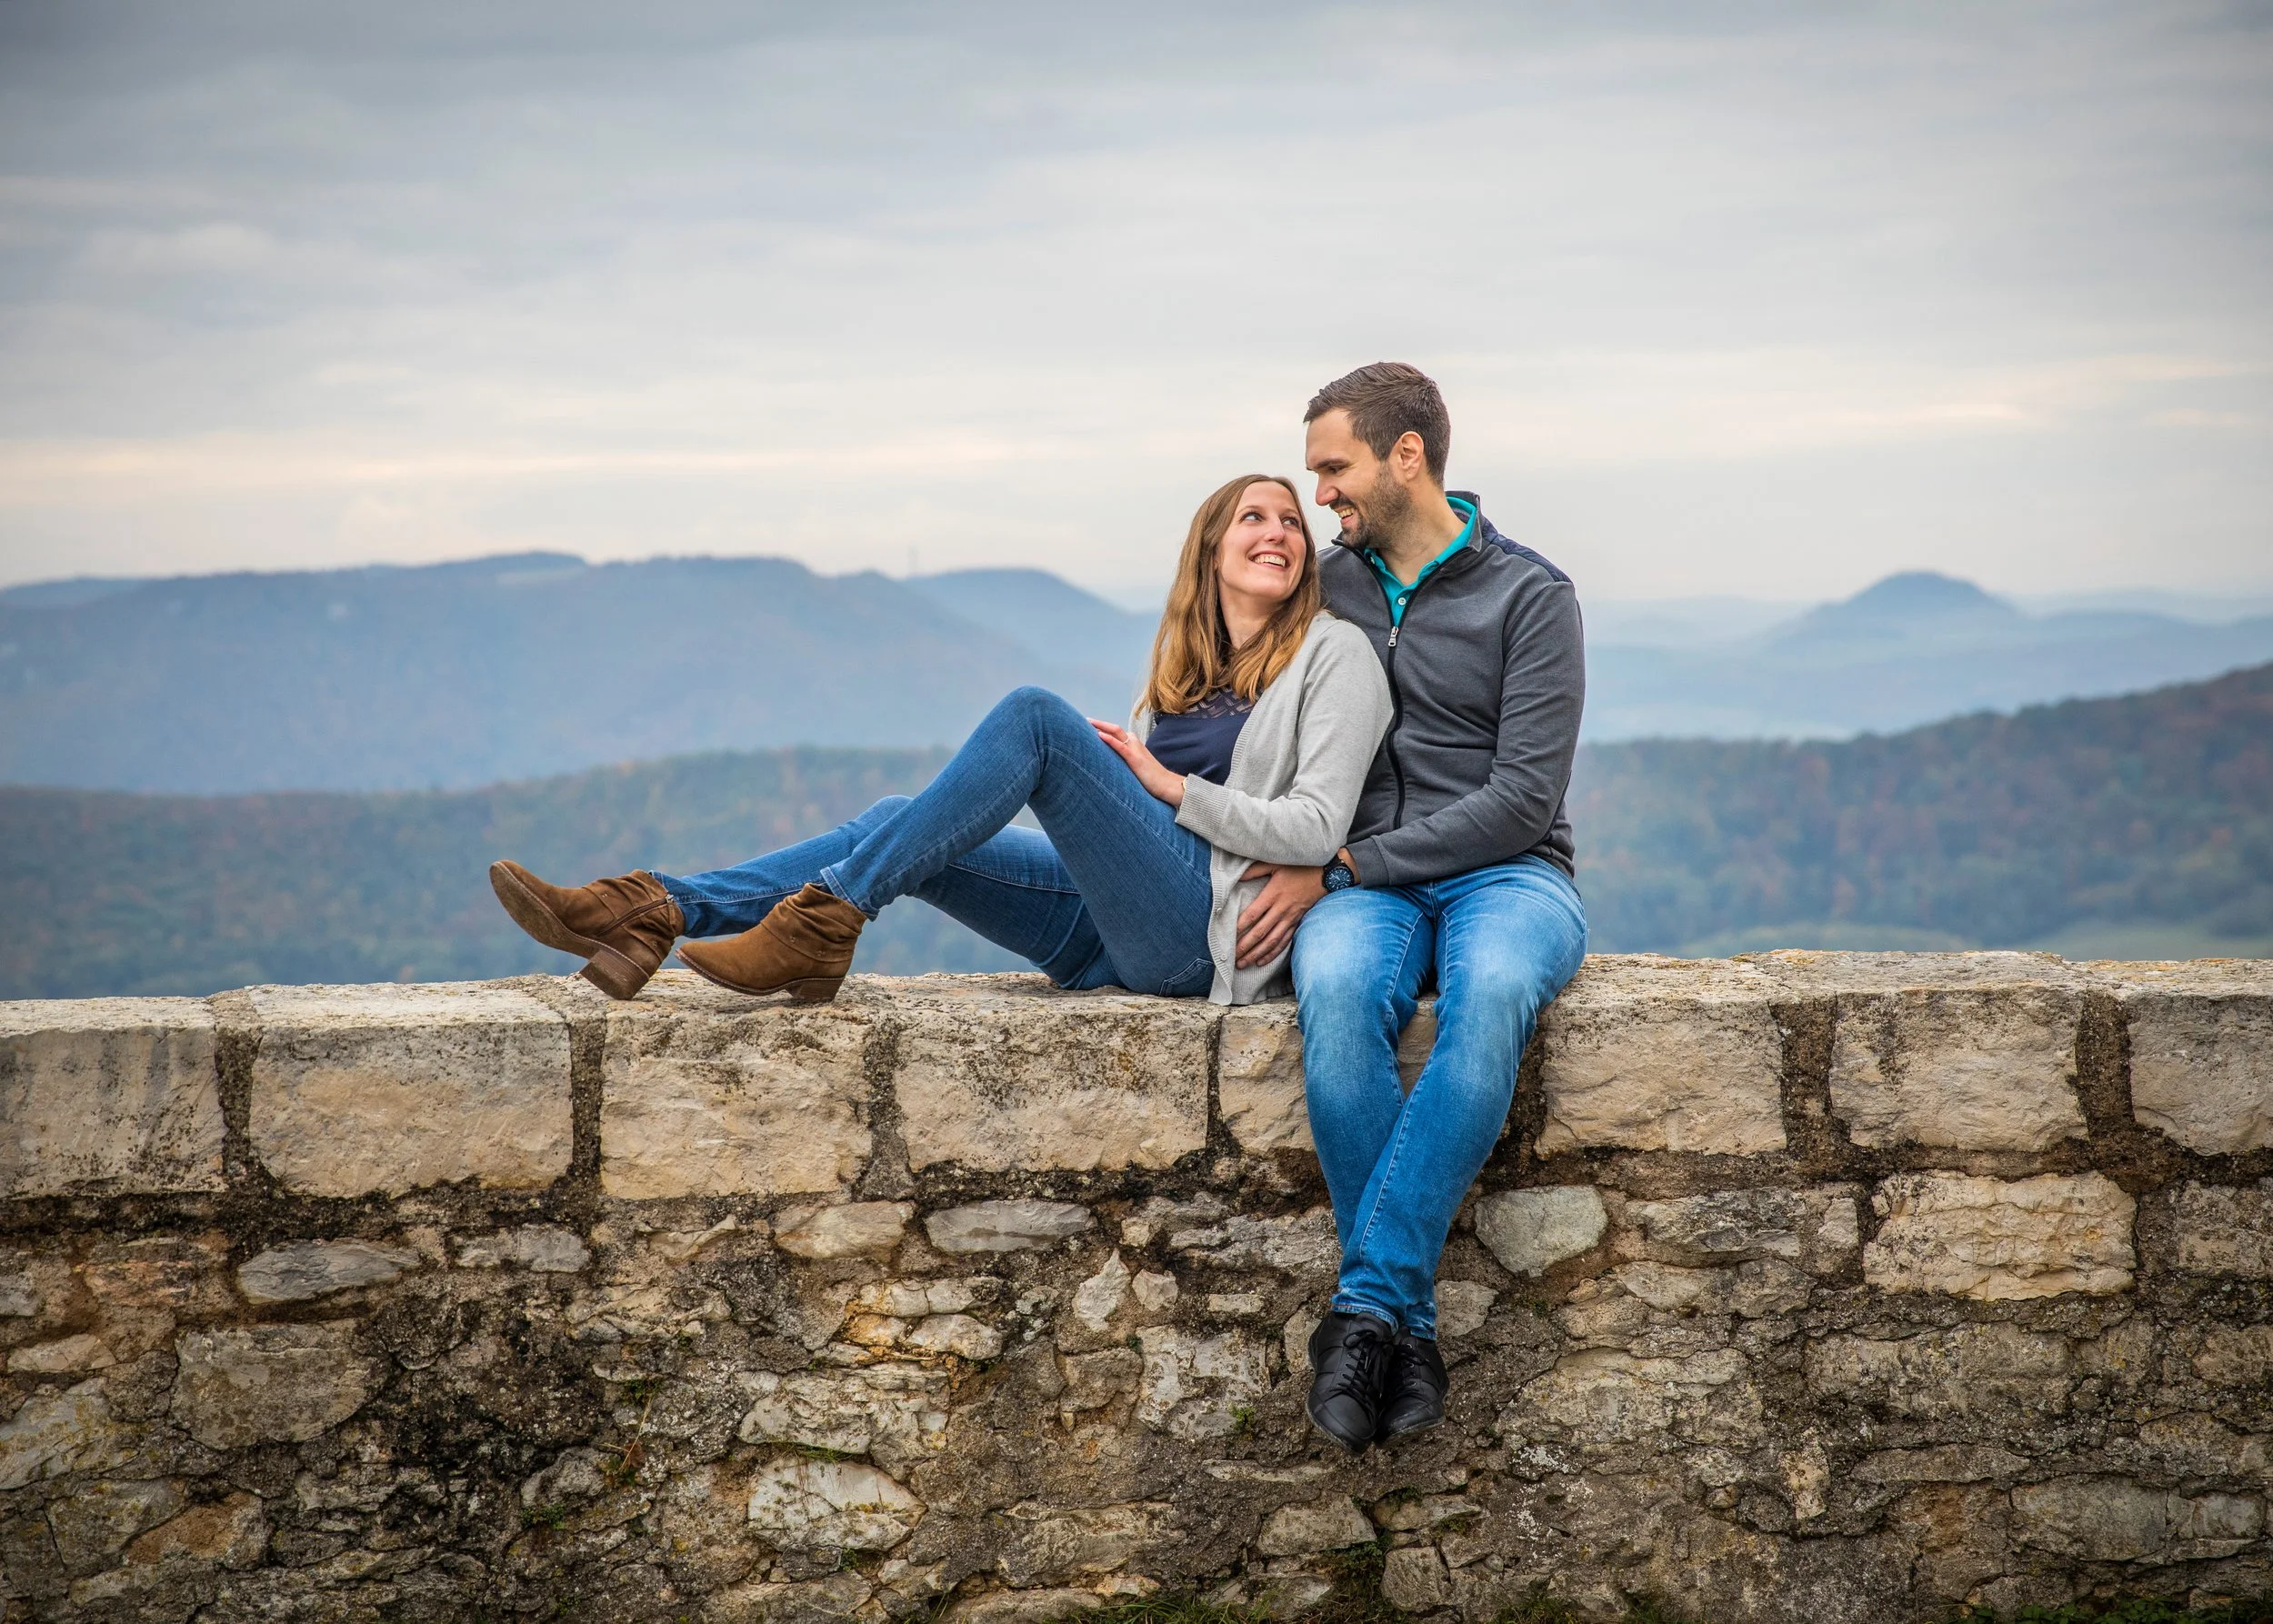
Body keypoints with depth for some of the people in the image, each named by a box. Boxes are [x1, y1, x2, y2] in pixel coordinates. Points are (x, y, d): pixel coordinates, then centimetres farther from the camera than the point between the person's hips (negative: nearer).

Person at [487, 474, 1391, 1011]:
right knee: (899, 827, -7)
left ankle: (825, 920, -24)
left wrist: (1172, 786, -6)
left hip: (1201, 932, -7)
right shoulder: (1187, 668, 25)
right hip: (1117, 942, 7)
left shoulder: (1333, 654, 4)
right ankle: (656, 910, -19)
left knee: (1034, 714, -21)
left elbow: (1317, 827, -8)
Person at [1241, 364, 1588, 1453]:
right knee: (1338, 987, -36)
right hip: (1363, 885, 3)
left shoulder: (1530, 597, 1)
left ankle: (1367, 1305, -38)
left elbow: (1521, 799, -9)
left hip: (1504, 874, -2)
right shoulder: (1325, 588, 16)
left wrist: (1340, 865, -13)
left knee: (1491, 991, -40)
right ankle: (1407, 1329, -34)